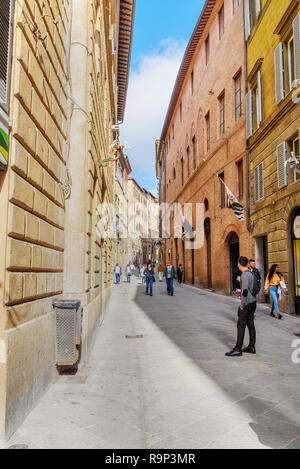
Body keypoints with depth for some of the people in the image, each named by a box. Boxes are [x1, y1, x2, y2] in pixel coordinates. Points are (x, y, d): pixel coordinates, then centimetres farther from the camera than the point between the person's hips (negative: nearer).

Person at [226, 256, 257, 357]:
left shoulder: (245, 275, -18)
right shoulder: (251, 273, 11)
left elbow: (245, 291, -25)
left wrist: (242, 305, -18)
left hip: (247, 303, -9)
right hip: (253, 302, 9)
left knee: (241, 325, -5)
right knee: (250, 324, 12)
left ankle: (238, 349, -2)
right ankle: (251, 347, 18)